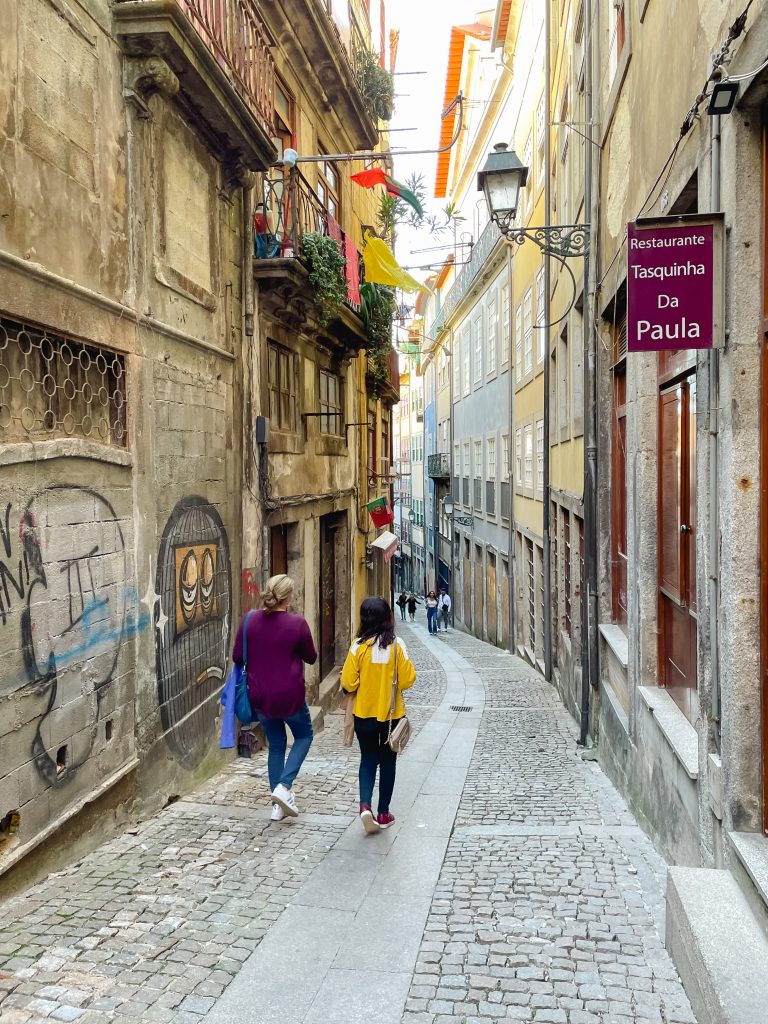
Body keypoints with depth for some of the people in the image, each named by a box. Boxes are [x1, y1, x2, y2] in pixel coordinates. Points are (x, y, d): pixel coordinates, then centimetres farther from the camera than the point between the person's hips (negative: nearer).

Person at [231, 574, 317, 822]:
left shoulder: (250, 620, -7)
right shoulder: (297, 623, -16)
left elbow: (237, 657, 0)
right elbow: (311, 658, -3)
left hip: (260, 696, 4)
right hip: (290, 696, -4)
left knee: (276, 745, 18)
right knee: (304, 736, 20)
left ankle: (278, 805, 20)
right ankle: (284, 787, 2)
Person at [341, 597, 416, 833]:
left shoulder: (359, 646, -14)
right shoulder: (396, 645, -12)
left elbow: (348, 683, -12)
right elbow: (407, 680, -7)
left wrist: (350, 689, 10)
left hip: (364, 714, 0)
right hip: (391, 713, 0)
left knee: (368, 758, 15)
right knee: (387, 761, 15)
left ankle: (365, 805, -4)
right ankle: (383, 813, 22)